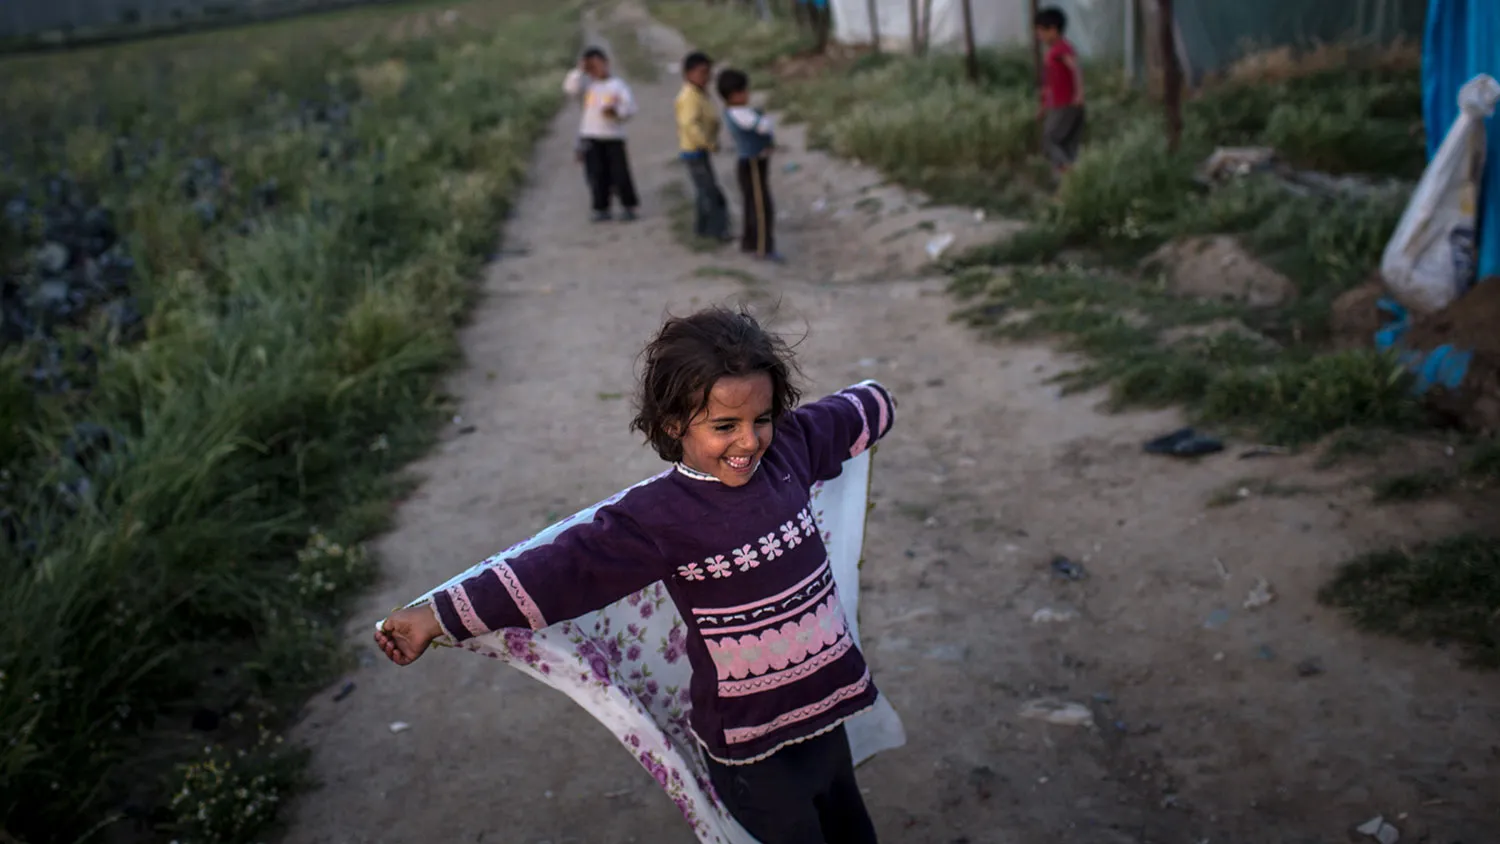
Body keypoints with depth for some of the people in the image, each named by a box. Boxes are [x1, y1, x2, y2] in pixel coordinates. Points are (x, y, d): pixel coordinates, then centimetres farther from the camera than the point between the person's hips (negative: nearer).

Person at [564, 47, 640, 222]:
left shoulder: (618, 84, 1)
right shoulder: (588, 83, 8)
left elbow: (630, 108, -4)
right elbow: (571, 88, -7)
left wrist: (616, 111, -21)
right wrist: (580, 71, -7)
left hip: (614, 136, -2)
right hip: (590, 137, 2)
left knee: (620, 173, -3)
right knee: (597, 175, 2)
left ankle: (629, 206, 8)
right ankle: (601, 209, 9)